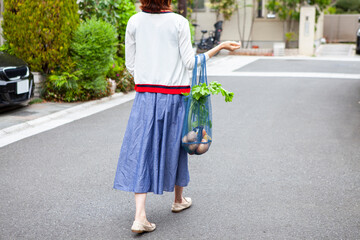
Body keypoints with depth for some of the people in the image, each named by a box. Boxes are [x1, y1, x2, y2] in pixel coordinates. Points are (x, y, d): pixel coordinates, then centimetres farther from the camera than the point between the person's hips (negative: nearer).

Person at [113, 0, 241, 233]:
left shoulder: (134, 22, 1)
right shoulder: (179, 22, -7)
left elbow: (130, 64, 5)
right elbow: (190, 62, -5)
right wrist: (221, 47, 3)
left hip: (145, 95, 1)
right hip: (174, 94, -1)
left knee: (141, 151, 0)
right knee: (174, 146, 15)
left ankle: (140, 216, -9)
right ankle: (179, 200, 36)